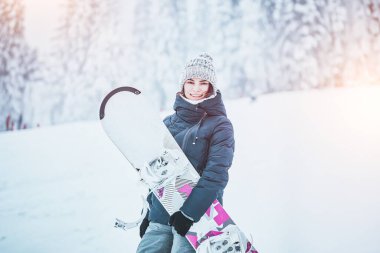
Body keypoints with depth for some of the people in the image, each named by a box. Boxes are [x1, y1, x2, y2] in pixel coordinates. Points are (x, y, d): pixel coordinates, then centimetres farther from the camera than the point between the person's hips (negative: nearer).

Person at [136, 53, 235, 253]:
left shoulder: (220, 124, -2)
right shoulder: (169, 123, 13)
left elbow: (216, 175, -12)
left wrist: (189, 212, -19)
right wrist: (149, 212, 16)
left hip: (197, 217, -5)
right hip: (160, 216, 5)